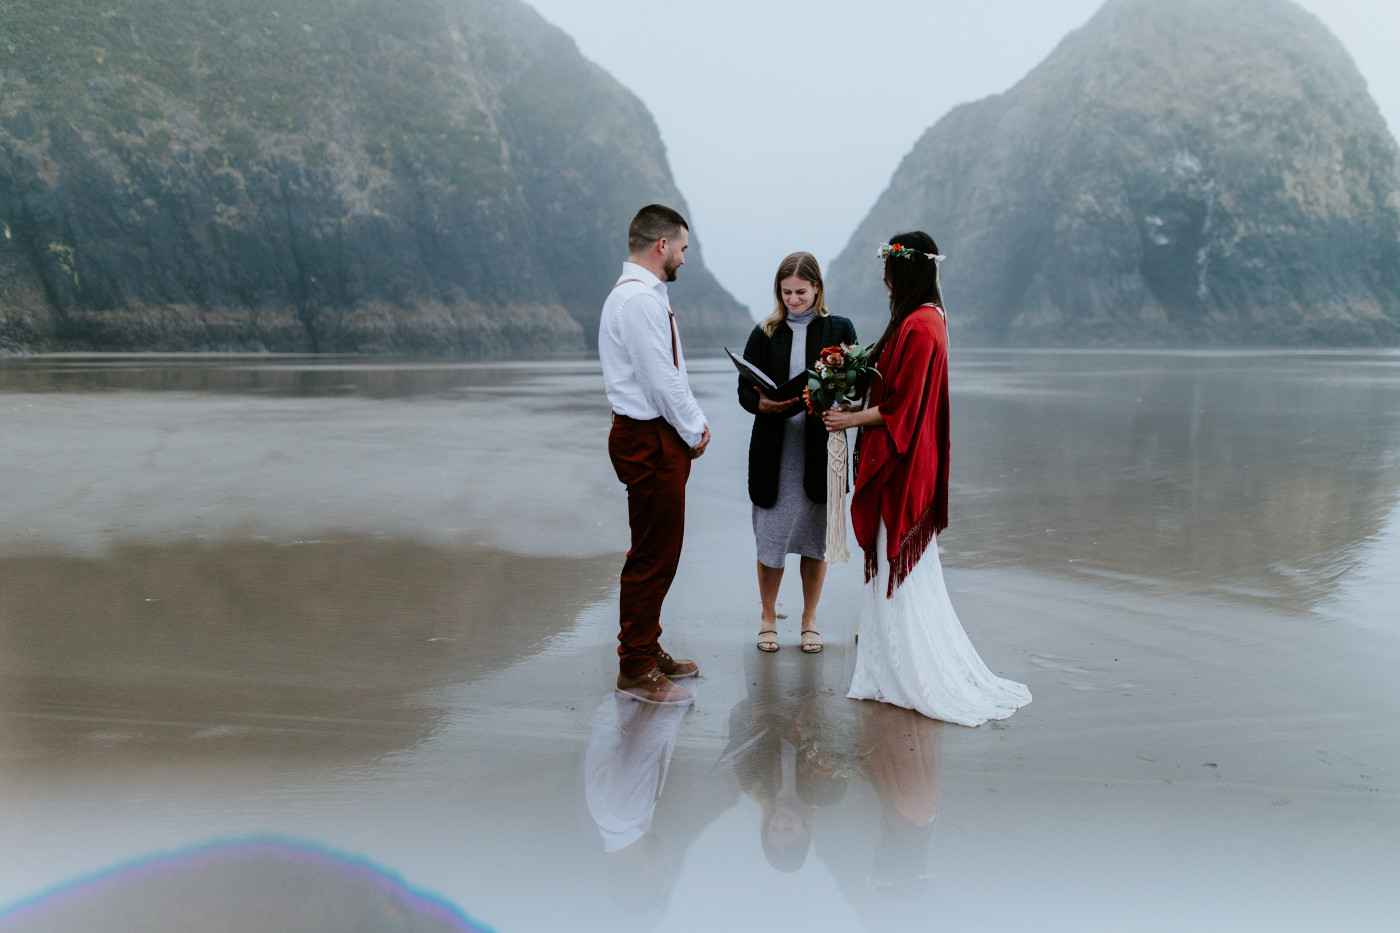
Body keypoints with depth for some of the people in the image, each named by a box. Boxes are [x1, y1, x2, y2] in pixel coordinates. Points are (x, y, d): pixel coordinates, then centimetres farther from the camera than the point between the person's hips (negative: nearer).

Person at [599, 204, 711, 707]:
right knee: (652, 557, -3)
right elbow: (661, 380, -21)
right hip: (650, 441, -11)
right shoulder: (639, 299, -18)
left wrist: (695, 422, 10)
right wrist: (693, 431, -9)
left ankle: (646, 650, 31)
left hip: (658, 438, 11)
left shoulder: (641, 294, 16)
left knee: (657, 552, 18)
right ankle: (635, 670, 7)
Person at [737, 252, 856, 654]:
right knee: (771, 538, 3)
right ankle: (767, 617, 23)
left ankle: (809, 620, 24)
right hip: (774, 451, 0)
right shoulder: (765, 333, 5)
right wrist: (766, 404, -20)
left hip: (821, 449, 0)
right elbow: (745, 391, 2)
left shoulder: (839, 329, 4)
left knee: (816, 537, 7)